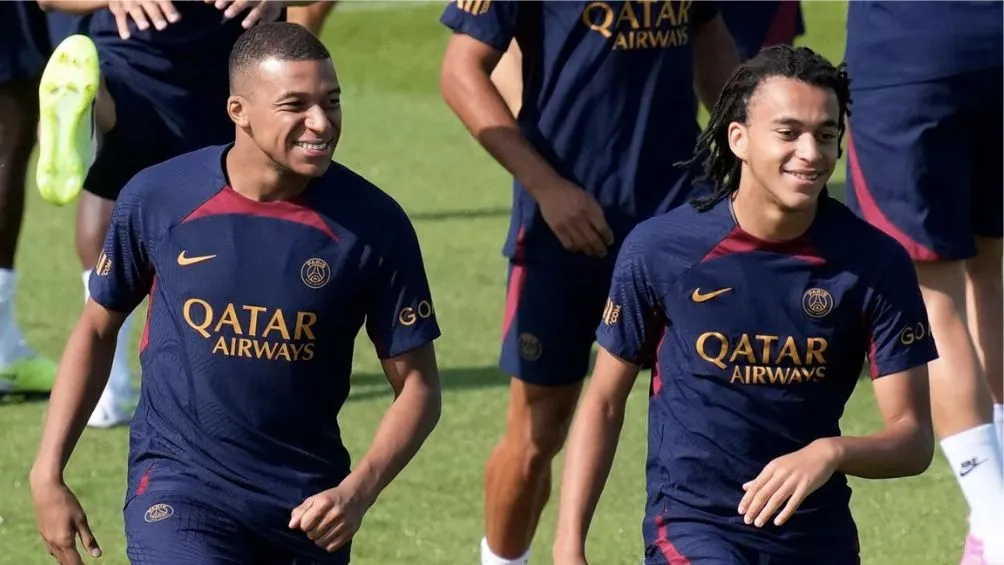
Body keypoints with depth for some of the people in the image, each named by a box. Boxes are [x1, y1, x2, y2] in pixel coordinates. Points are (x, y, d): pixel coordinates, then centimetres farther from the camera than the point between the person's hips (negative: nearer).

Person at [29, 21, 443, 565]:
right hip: (177, 487, -2)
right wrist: (48, 472, 5)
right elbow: (97, 329, 9)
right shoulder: (156, 198, -7)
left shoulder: (373, 223, -8)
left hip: (308, 505, 2)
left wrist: (358, 492, -18)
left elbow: (417, 385, -2)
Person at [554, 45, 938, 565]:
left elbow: (914, 440, -9)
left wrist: (831, 453, -29)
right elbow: (603, 403, 1)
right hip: (691, 520, -3)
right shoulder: (660, 249, -10)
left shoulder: (876, 263, -8)